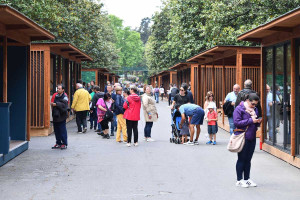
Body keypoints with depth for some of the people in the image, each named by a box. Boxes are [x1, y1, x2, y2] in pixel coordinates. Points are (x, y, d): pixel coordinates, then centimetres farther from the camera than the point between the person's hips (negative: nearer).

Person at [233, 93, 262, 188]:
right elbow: (237, 122, -17)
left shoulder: (255, 109, 12)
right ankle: (239, 180, 10)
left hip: (252, 138, 6)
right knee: (241, 159, 2)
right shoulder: (239, 109, -9)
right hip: (242, 138, -6)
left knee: (248, 159, 12)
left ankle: (247, 179, 20)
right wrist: (251, 120, -20)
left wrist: (258, 122, -3)